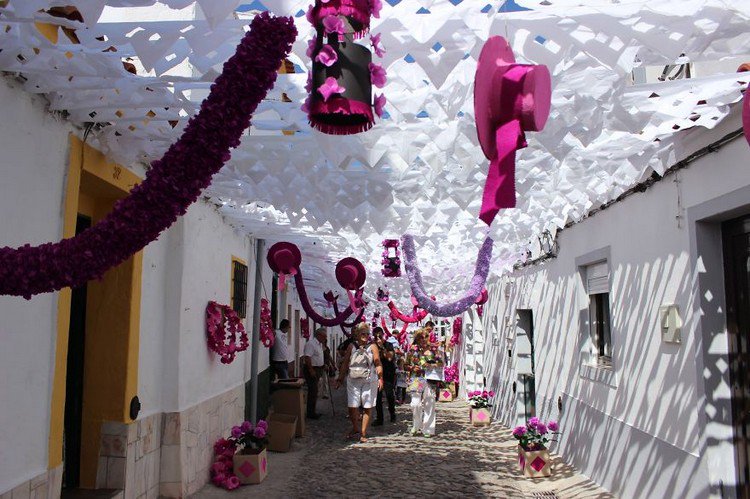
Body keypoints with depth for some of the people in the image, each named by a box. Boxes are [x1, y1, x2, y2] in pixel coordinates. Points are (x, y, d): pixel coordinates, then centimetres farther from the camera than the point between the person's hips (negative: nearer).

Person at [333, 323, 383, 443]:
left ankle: (363, 433, 13)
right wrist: (339, 379, 9)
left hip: (369, 381, -1)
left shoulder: (372, 347, 4)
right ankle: (355, 428, 23)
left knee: (367, 407, 2)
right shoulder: (351, 347, 9)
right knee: (352, 406, -2)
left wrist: (380, 378, -10)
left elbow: (378, 364, 1)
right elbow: (345, 364, 12)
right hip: (353, 380, 1)